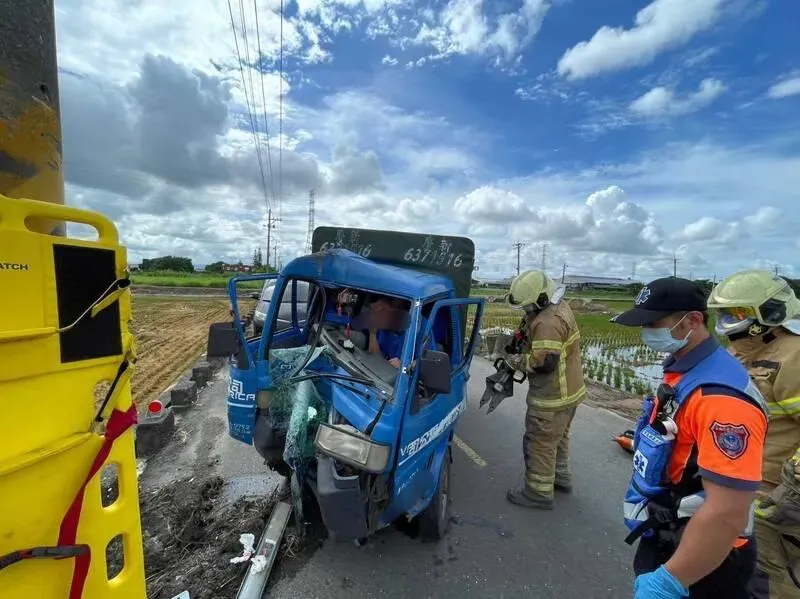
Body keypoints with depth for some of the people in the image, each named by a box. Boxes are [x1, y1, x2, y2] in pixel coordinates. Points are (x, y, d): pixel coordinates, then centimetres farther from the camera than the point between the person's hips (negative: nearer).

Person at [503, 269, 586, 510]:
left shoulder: (549, 322, -29)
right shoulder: (560, 307, 5)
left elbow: (544, 362, -32)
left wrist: (515, 360, -18)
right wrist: (524, 336, 1)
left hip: (553, 397, -10)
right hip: (566, 391, 11)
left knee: (540, 444, 4)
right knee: (557, 438, 25)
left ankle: (539, 493, 17)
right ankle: (560, 476, 42)